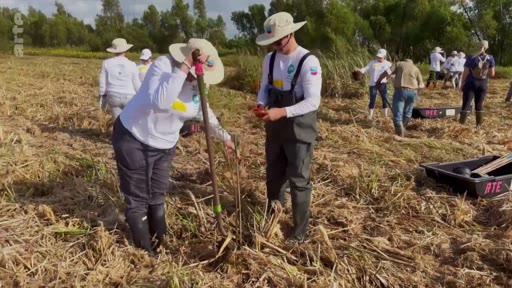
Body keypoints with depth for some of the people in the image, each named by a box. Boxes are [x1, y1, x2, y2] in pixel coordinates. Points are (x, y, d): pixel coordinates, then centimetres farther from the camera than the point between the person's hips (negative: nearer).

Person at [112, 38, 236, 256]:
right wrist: (183, 68, -42)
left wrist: (224, 136, 19)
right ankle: (144, 250, 17)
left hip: (164, 145, 6)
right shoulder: (163, 65, -24)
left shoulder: (198, 84, -5)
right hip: (133, 138, -6)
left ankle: (160, 242, 32)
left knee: (157, 196, 17)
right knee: (137, 197, 3)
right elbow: (160, 101, -42)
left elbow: (205, 113, 12)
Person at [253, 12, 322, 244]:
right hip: (275, 128, 7)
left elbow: (313, 102, -22)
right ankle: (271, 219, 39)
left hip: (299, 131, -6)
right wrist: (261, 104, -10)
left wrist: (281, 112, -31)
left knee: (299, 181, 4)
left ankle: (300, 231, 20)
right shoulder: (269, 59, 4)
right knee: (274, 176, 19)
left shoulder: (308, 62, -18)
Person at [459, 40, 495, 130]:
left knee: (466, 104, -2)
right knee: (479, 105, 12)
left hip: (470, 84, -2)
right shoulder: (490, 58, -2)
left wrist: (462, 84, 3)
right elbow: (492, 74, 0)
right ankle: (478, 126, 19)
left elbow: (465, 73, -7)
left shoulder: (471, 58, -8)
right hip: (483, 85, 2)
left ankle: (462, 125, -8)